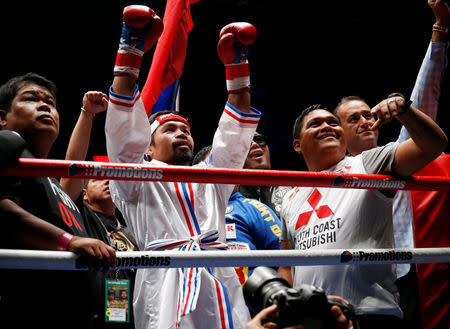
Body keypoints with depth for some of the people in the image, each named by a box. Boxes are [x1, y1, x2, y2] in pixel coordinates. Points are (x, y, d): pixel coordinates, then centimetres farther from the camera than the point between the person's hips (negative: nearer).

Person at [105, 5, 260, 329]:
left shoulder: (209, 180, 30)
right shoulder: (140, 180, 19)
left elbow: (234, 134, 26)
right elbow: (124, 131, 8)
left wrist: (236, 64, 19)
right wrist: (130, 52, 3)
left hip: (222, 286, 4)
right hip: (166, 283, -4)